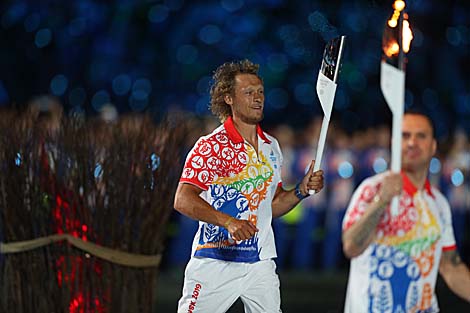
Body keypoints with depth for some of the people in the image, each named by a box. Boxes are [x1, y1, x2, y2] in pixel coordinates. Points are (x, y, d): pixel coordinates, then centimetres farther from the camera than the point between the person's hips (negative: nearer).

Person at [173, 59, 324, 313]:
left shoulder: (271, 147, 13)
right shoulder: (210, 146, -9)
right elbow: (183, 200, -18)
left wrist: (301, 191, 3)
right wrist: (228, 222, -29)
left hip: (261, 262, 6)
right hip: (214, 262, -6)